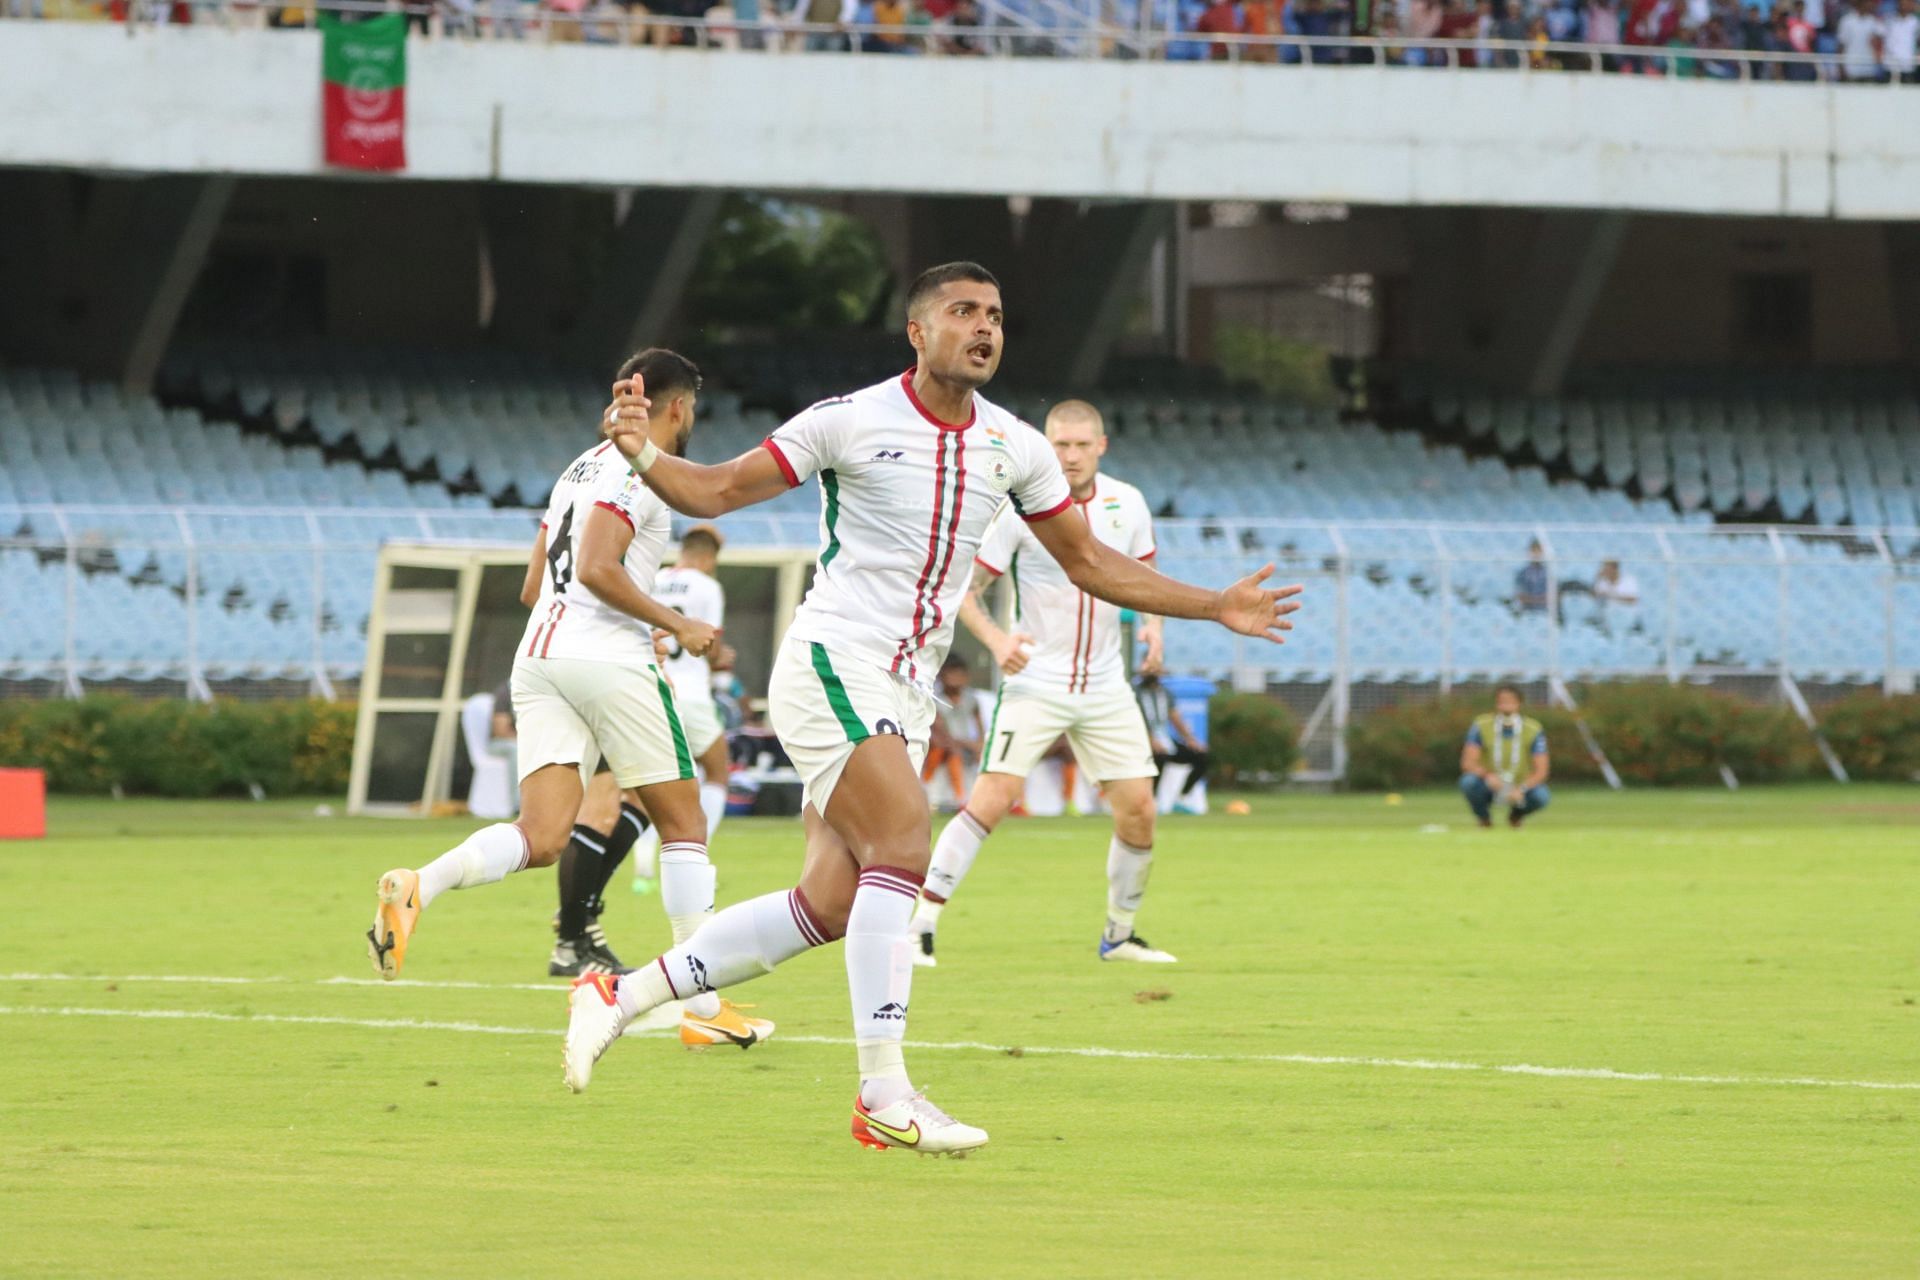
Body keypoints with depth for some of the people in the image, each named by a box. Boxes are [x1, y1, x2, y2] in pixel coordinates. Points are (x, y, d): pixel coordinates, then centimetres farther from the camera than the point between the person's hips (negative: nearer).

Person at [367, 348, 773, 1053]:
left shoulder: (581, 467, 23)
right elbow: (596, 568, -17)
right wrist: (677, 625, -8)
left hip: (540, 657, 8)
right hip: (607, 658, -8)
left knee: (541, 837, -5)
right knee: (682, 821, 5)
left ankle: (415, 888, -32)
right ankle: (704, 1006, 5)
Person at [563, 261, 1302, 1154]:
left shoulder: (1013, 447, 10)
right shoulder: (852, 421, -6)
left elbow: (1088, 562, 20)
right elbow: (716, 492, -2)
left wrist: (1220, 608, 16)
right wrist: (642, 454, -22)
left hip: (906, 695, 7)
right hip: (832, 660, -6)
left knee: (827, 906, -1)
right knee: (903, 842, -23)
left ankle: (621, 996, 10)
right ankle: (884, 1095, -24)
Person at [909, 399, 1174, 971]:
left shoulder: (1127, 503, 3)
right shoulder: (1018, 508, -10)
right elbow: (964, 588, -6)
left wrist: (1153, 623, -2)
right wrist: (996, 638, -23)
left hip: (1105, 685, 4)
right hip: (1035, 682, -4)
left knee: (1137, 808, 0)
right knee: (993, 796, -18)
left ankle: (1120, 933, 20)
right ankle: (921, 924, -14)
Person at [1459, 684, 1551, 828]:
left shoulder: (1534, 730, -14)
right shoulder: (1480, 726, -14)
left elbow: (1540, 771, -17)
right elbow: (1467, 763, -20)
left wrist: (1521, 789, -36)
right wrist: (1487, 775, -41)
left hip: (1520, 786, 0)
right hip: (1489, 786, 0)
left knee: (1541, 796, -32)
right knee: (1468, 781, -34)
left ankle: (1516, 814, 6)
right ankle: (1484, 817, 0)